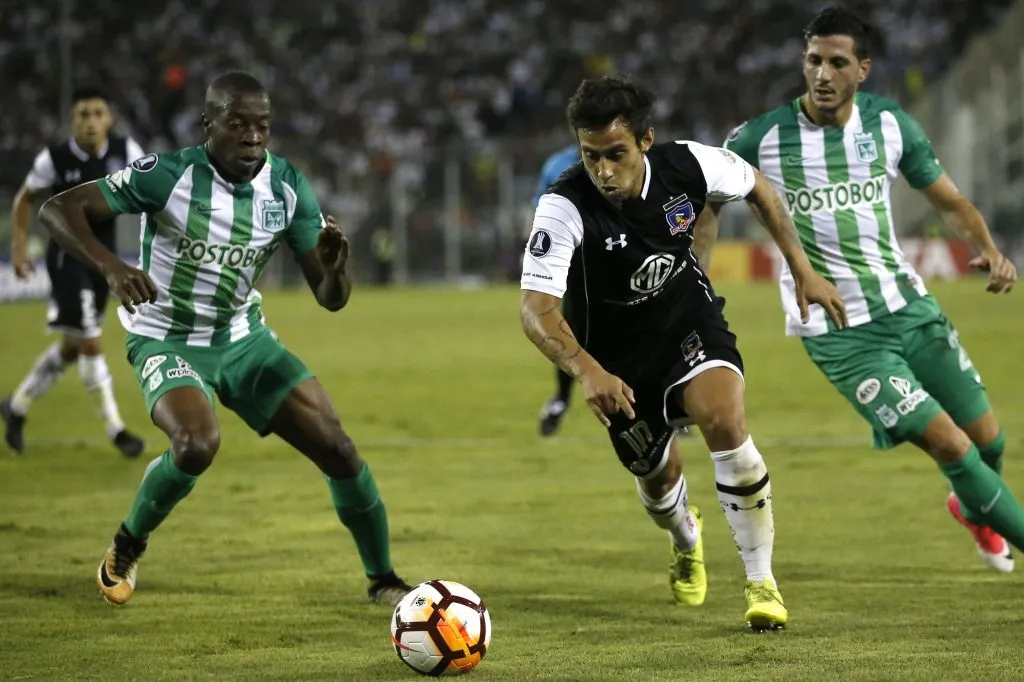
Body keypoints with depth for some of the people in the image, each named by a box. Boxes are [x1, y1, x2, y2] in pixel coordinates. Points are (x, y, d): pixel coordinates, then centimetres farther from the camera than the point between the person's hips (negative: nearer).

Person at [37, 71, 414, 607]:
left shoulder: (287, 187, -9)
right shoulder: (168, 176, -21)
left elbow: (330, 299, -5)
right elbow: (57, 209, -23)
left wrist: (334, 268, -30)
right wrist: (111, 267, -40)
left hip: (243, 337, 4)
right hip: (167, 340, -4)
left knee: (336, 447, -6)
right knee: (198, 444, -33)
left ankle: (382, 579, 16)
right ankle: (126, 548, -3)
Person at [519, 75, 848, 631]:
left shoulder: (686, 165, -22)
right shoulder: (564, 208, -31)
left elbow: (758, 188, 1)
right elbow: (536, 308, -41)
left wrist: (803, 270, 2)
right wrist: (587, 371, -58)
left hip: (691, 320, 0)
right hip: (620, 359, 0)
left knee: (724, 421, -28)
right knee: (657, 478, 15)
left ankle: (761, 581, -15)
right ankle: (686, 540, 56)